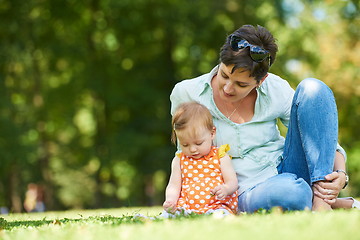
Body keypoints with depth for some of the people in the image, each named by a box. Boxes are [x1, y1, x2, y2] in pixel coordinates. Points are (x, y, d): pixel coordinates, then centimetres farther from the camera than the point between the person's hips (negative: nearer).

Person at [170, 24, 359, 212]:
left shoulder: (276, 90, -5)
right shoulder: (186, 94, -7)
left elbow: (322, 138, 2)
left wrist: (340, 174, -16)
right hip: (247, 195, -3)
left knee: (312, 88, -19)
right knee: (288, 191, -43)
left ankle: (321, 198, -24)